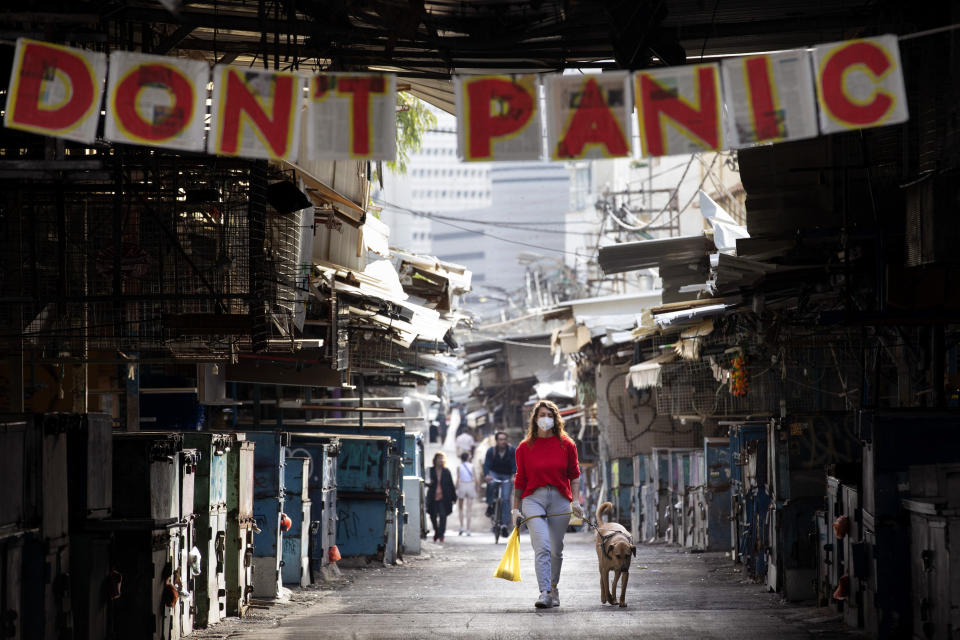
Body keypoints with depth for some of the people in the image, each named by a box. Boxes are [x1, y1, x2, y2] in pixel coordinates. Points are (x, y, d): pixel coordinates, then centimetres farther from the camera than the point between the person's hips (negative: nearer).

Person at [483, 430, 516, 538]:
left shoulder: (512, 451, -12)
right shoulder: (491, 451, -11)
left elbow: (515, 464, -18)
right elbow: (486, 464, -19)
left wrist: (514, 476, -37)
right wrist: (486, 475, -39)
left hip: (506, 476, 0)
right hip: (494, 473, 0)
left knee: (505, 499, -11)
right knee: (491, 483, -36)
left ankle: (504, 524, -8)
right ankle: (490, 506, -17)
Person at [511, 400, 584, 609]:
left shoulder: (566, 445, 6)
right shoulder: (525, 447, 5)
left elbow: (574, 475, 11)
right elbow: (520, 480, 9)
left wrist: (576, 501, 2)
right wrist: (516, 508, 7)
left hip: (560, 499, 1)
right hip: (533, 499, -1)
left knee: (556, 549, 7)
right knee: (542, 546, -16)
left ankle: (553, 587, 27)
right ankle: (545, 592, -22)